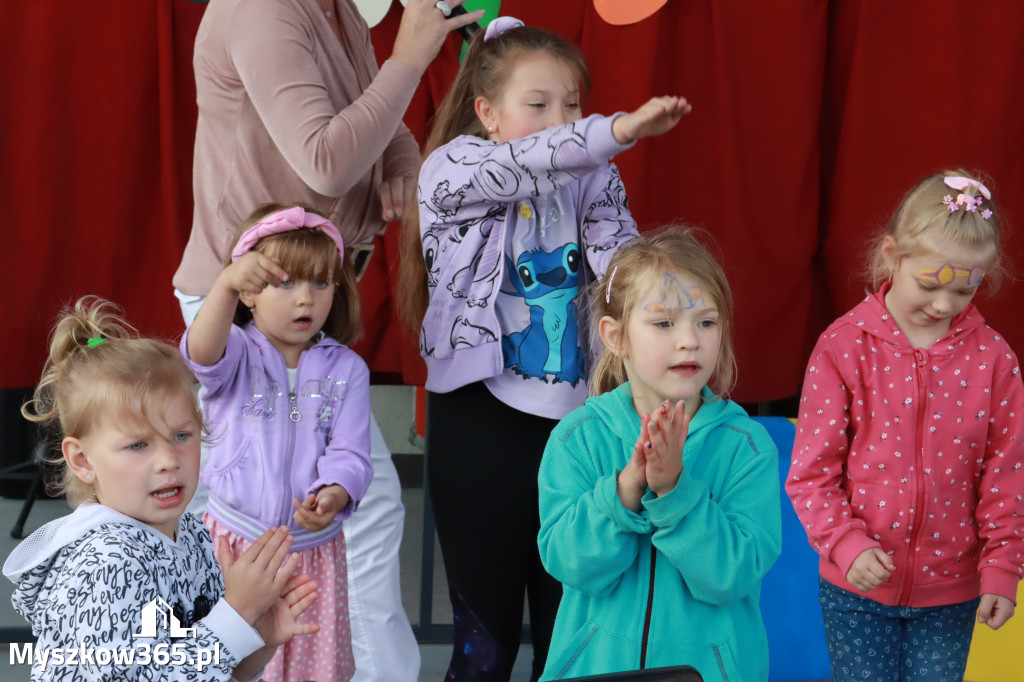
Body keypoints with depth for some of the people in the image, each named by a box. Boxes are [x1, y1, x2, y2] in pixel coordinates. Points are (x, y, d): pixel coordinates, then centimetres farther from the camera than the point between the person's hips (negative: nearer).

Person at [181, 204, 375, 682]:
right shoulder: (238, 354, -5)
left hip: (313, 547, 2)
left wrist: (334, 496, -29)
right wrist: (226, 284, -48)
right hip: (235, 539, -1)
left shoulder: (345, 369, 0)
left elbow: (349, 454, -6)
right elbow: (202, 354, -30)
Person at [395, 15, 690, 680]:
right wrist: (621, 129, -40)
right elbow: (515, 165, -26)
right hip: (482, 420, -3)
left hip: (574, 416, 4)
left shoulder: (591, 182, 7)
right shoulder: (451, 171, -6)